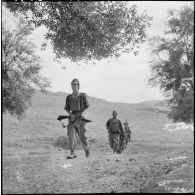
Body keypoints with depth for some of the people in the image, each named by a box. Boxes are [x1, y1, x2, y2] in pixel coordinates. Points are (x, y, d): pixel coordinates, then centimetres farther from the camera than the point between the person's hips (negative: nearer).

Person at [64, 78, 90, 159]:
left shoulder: (83, 96, 2)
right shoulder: (69, 97, 11)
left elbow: (86, 107, 1)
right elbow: (67, 108, 12)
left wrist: (83, 113, -15)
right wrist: (70, 114, -7)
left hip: (80, 117, -3)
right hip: (72, 117, 3)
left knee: (82, 136, -1)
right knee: (71, 134, -12)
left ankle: (87, 150, 24)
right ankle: (72, 153, -9)